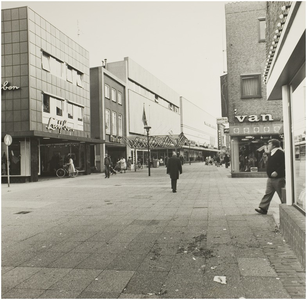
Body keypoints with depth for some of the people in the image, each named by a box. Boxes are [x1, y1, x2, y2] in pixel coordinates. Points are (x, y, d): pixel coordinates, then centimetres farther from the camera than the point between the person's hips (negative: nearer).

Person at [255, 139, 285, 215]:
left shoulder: (280, 153, -13)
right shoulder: (271, 153, 14)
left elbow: (283, 165, -21)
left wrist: (277, 172, -27)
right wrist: (269, 173, 13)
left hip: (278, 178, -9)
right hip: (270, 178, 9)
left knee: (282, 195, 3)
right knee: (268, 193, 6)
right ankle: (263, 208, 7)